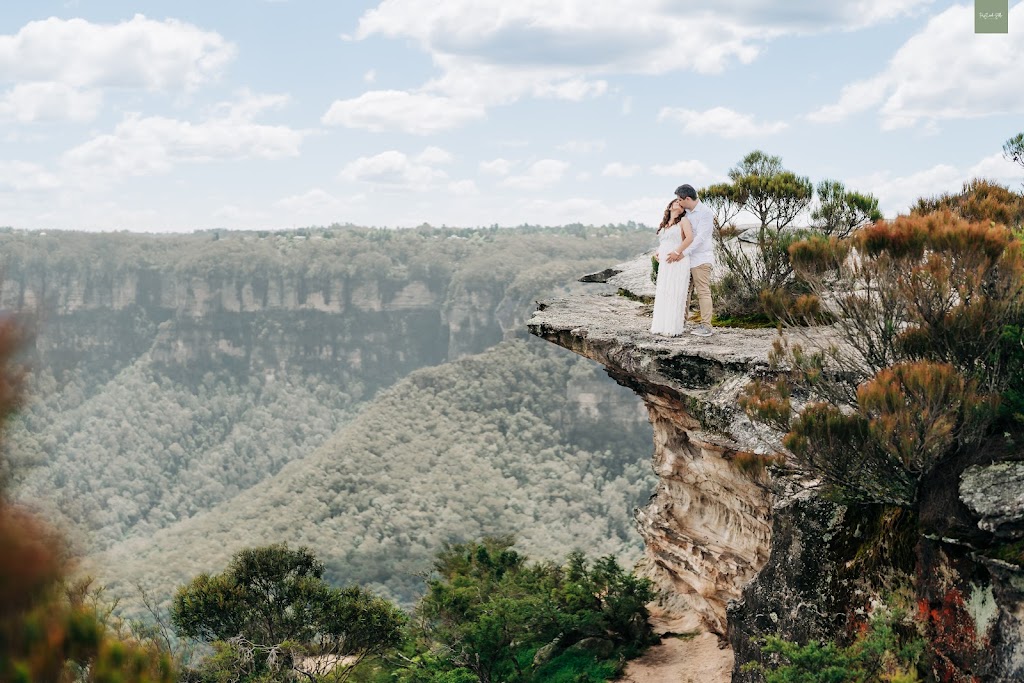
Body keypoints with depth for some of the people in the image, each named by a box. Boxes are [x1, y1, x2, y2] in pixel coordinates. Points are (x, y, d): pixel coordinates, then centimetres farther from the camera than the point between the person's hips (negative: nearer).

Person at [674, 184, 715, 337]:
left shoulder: (705, 213, -13)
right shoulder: (686, 213, 11)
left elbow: (700, 238, -20)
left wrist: (682, 253, -25)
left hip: (701, 258, -8)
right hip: (688, 258, 8)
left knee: (703, 292, -5)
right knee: (684, 290, 10)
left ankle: (706, 326, -2)